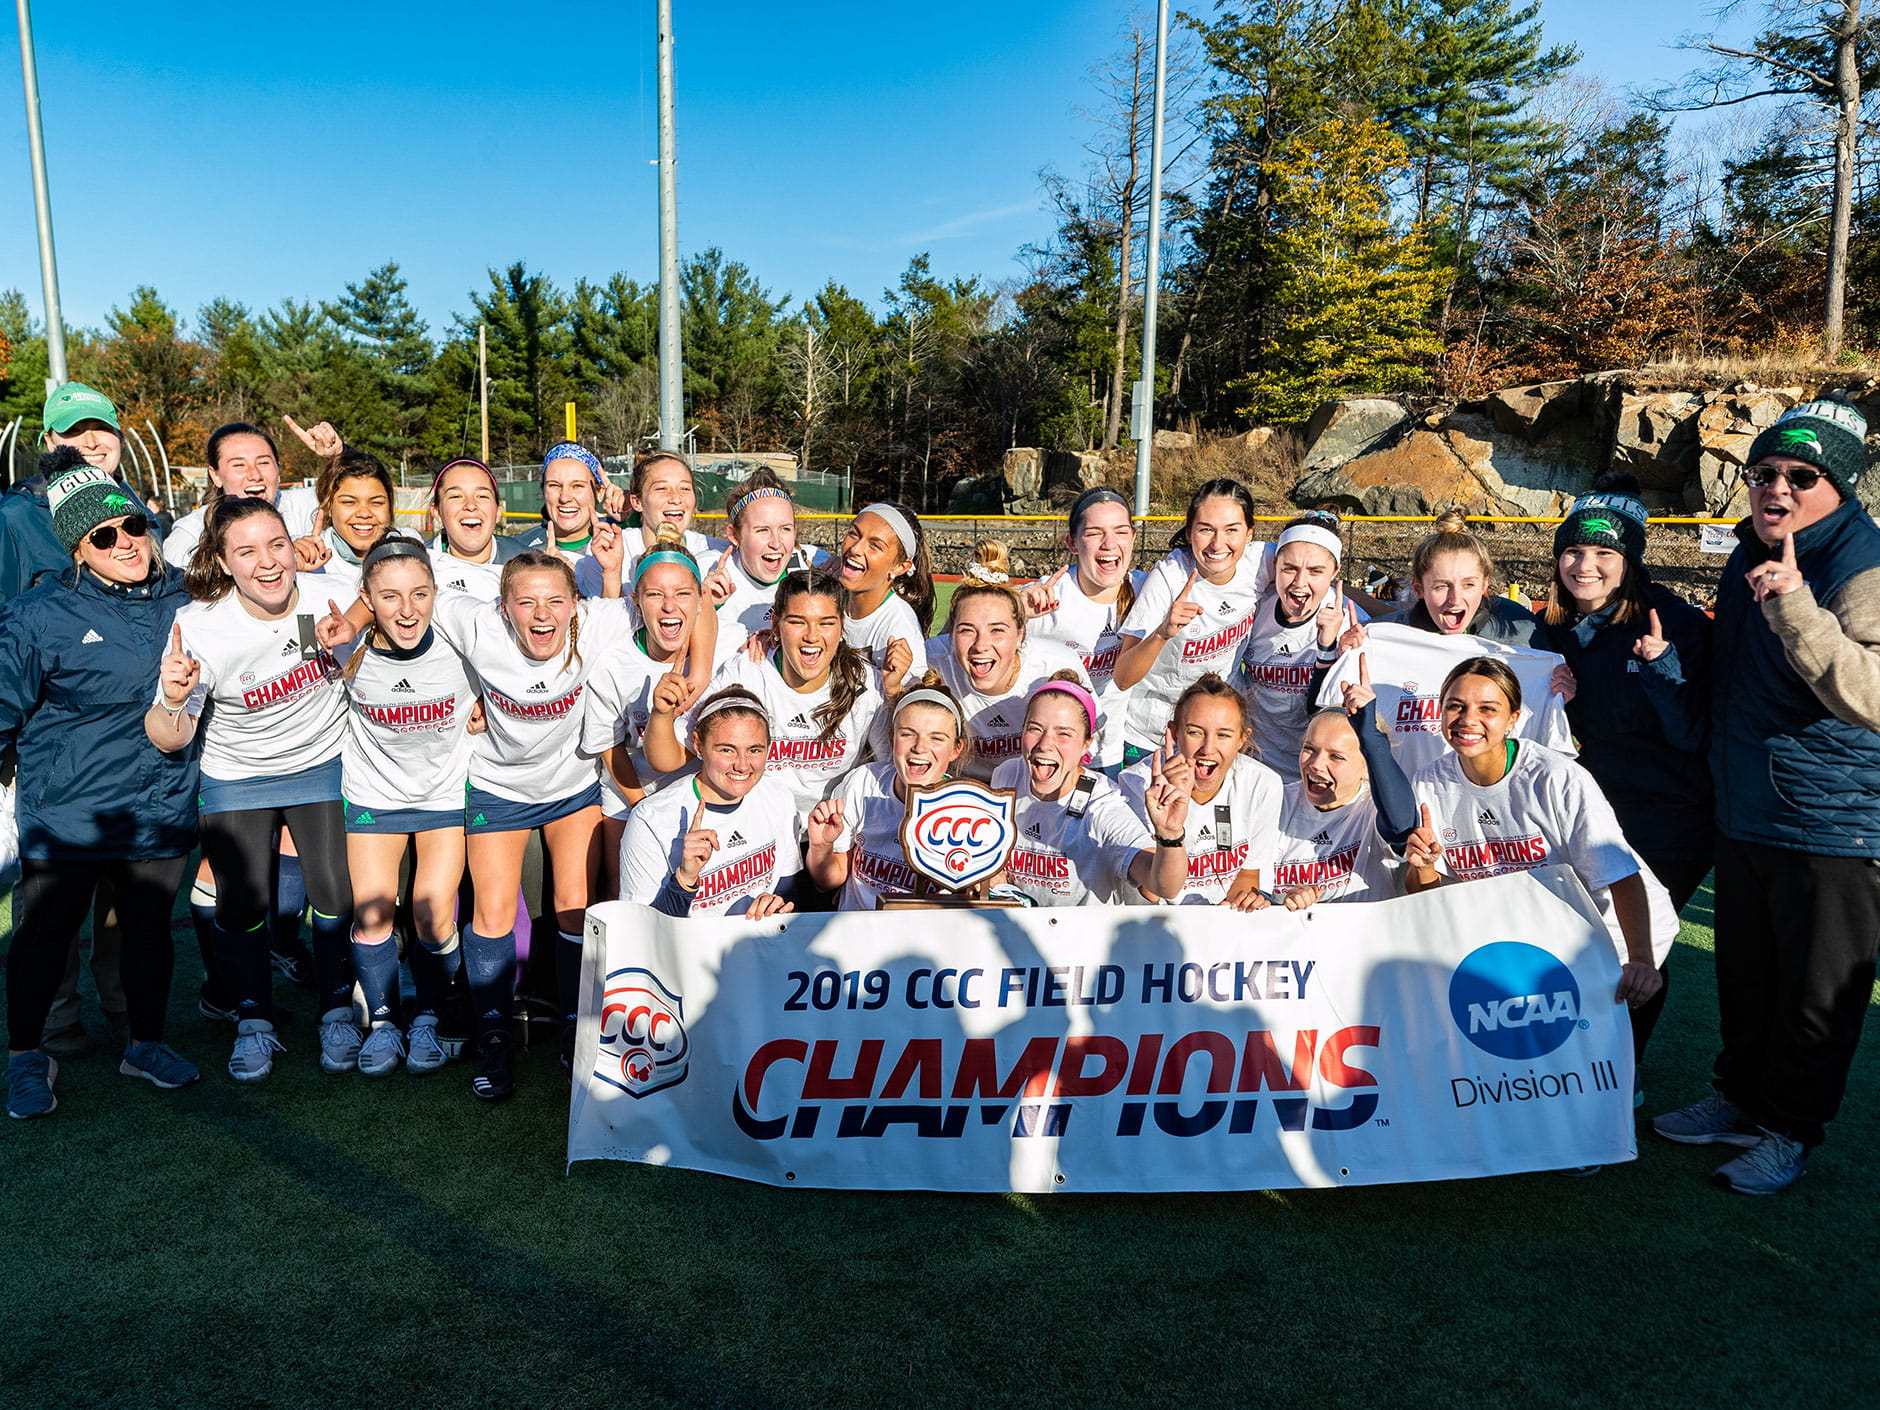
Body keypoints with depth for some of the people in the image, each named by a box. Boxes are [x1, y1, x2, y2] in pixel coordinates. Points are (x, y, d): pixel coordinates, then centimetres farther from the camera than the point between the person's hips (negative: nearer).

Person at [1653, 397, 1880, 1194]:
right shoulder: (1750, 559, 7)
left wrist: (1796, 607, -41)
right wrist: (1718, 775, 19)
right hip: (1746, 817, 8)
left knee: (1815, 991, 7)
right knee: (1743, 976, 19)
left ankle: (1792, 1129, 23)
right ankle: (1743, 1098, 35)